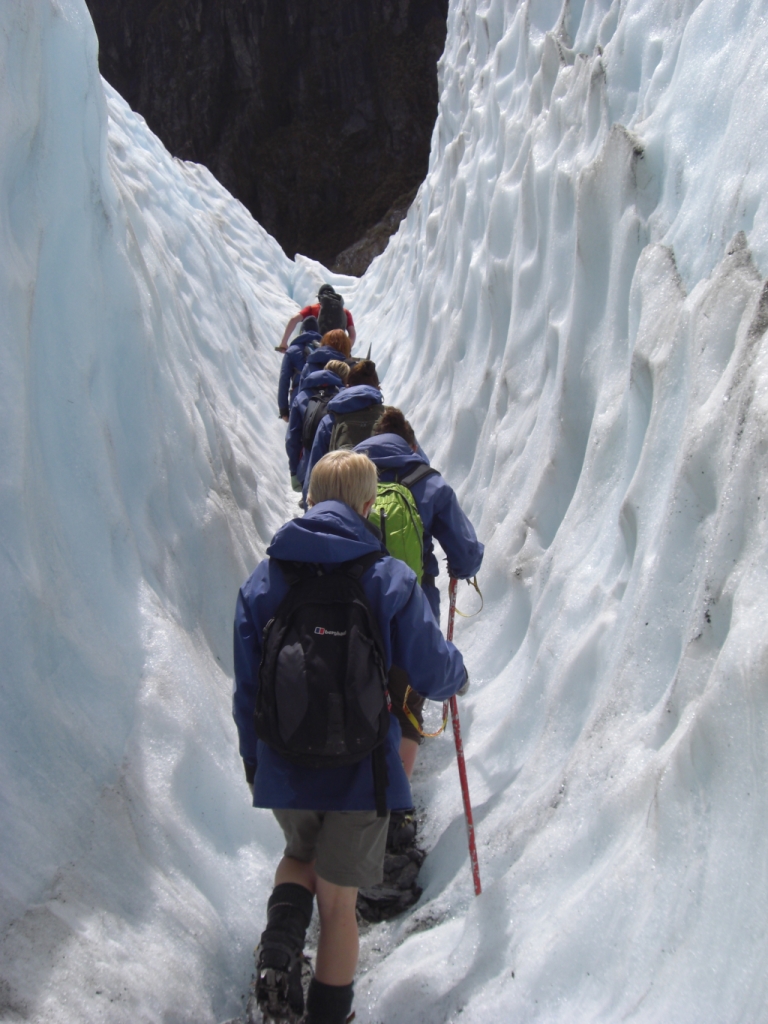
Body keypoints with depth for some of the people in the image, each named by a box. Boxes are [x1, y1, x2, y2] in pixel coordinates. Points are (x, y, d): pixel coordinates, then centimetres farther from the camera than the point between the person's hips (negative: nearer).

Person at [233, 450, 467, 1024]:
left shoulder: (264, 579, -2)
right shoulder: (390, 578, -11)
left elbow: (246, 686, 3)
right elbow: (433, 673, -9)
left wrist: (253, 760, 17)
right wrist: (458, 675, 15)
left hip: (283, 769, 3)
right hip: (360, 772, -2)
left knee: (300, 855, 29)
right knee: (338, 902, 14)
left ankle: (280, 941, 6)